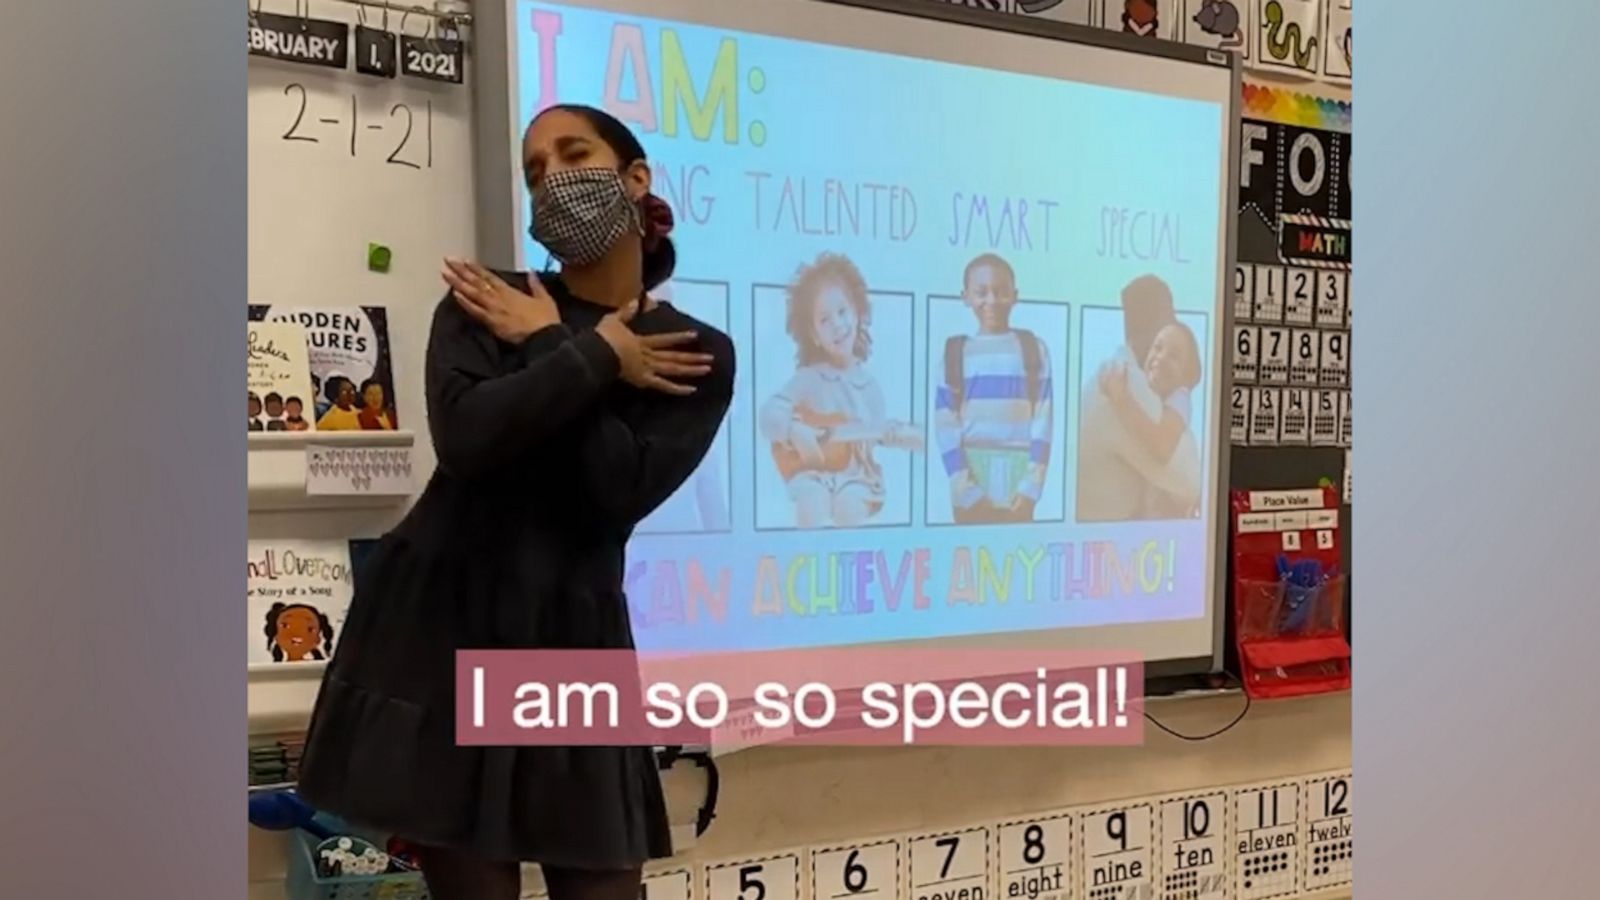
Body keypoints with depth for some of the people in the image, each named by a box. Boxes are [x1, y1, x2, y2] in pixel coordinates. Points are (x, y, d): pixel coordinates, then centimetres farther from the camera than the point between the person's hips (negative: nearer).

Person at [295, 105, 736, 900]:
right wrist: (597, 355, -10)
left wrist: (547, 347, -7)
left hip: (574, 637, 1)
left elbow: (618, 488, -13)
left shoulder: (698, 354, 3)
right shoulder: (482, 304, 2)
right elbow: (466, 436, -18)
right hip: (444, 628, 0)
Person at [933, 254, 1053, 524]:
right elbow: (945, 423, 2)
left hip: (1017, 470, 0)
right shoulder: (955, 352, 6)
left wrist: (1032, 484, -7)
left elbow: (1043, 417, 3)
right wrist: (966, 488, -8)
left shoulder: (1033, 348, 6)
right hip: (971, 467, 0)